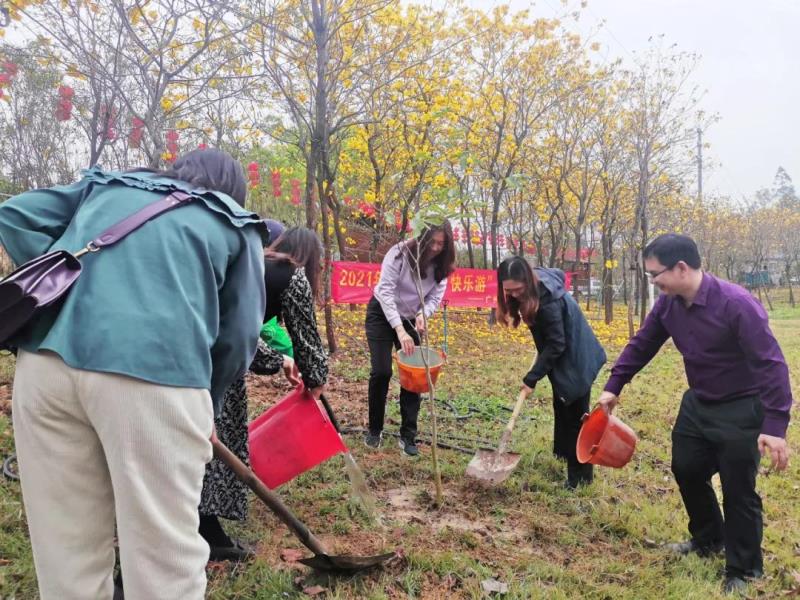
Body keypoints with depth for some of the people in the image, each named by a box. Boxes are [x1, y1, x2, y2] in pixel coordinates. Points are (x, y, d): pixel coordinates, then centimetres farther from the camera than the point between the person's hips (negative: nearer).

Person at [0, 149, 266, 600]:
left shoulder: (107, 185, 28)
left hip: (45, 362, 4)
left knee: (65, 543, 16)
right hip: (153, 373, -4)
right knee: (165, 549, 7)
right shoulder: (235, 224, 19)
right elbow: (238, 335, 14)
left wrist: (68, 287, 17)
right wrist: (208, 403, 26)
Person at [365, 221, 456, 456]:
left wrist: (423, 314, -34)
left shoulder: (440, 266, -11)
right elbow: (385, 291, -29)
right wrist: (399, 330, -38)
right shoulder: (400, 252, -25)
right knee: (381, 371, -8)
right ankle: (375, 429, 12)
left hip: (411, 319, 4)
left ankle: (408, 435, 8)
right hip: (382, 314, -4)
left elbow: (435, 298, -9)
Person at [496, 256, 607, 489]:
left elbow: (555, 344, -29)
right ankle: (564, 451, 41)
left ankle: (580, 473, 11)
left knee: (575, 414, -1)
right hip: (562, 358, 9)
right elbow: (559, 273, 13)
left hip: (576, 360, -9)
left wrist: (532, 378, -25)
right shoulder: (539, 278, -9)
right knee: (561, 406, 23)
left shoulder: (548, 302, -34)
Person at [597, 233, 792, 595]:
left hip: (741, 410, -7)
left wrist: (775, 426, -31)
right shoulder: (668, 304, -8)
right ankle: (708, 539, 42)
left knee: (738, 491, 3)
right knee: (686, 470, 18)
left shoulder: (736, 304, -29)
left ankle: (743, 571, 24)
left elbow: (771, 365, -27)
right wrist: (613, 386, 7)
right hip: (698, 403, 7)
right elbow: (641, 345, 5)